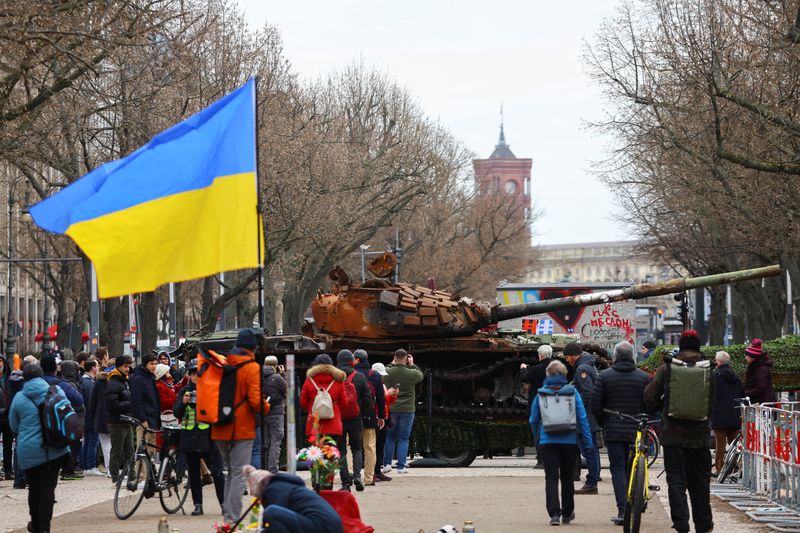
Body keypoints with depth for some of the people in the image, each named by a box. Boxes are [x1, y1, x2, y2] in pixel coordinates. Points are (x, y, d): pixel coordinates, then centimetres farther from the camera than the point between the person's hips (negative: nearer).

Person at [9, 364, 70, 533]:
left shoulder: (19, 398, -4)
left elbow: (14, 426, 9)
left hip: (29, 451, 0)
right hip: (55, 449, 0)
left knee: (34, 488, 14)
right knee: (48, 487, 1)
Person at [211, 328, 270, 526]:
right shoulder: (252, 367, -11)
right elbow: (256, 400, -18)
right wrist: (266, 408, 2)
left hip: (220, 429, 6)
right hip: (241, 429, -6)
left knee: (230, 472, 19)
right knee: (239, 475, -3)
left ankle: (228, 515, 19)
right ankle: (232, 519, -9)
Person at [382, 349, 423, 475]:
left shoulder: (388, 372, -10)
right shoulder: (412, 373, -11)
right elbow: (421, 375, 11)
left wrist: (392, 364, 15)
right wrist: (412, 365, 16)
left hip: (391, 410, 1)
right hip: (407, 410, -1)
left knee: (389, 437, 15)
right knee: (404, 438, 6)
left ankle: (387, 464, 12)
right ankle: (401, 467, 3)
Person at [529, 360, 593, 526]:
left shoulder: (541, 394, 1)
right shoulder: (572, 392, -1)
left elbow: (533, 420, 6)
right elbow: (582, 418, -4)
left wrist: (537, 437, 23)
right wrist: (588, 442, 1)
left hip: (547, 442, -1)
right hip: (569, 441, 1)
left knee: (551, 478, -2)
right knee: (567, 477, 15)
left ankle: (554, 513, -17)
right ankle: (567, 513, 25)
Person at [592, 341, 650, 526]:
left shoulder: (605, 376, -1)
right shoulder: (643, 377, 1)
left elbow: (596, 406, -2)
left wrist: (604, 424, 13)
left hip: (613, 432, -1)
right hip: (636, 432, 1)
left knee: (618, 469, 0)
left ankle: (622, 511, -9)